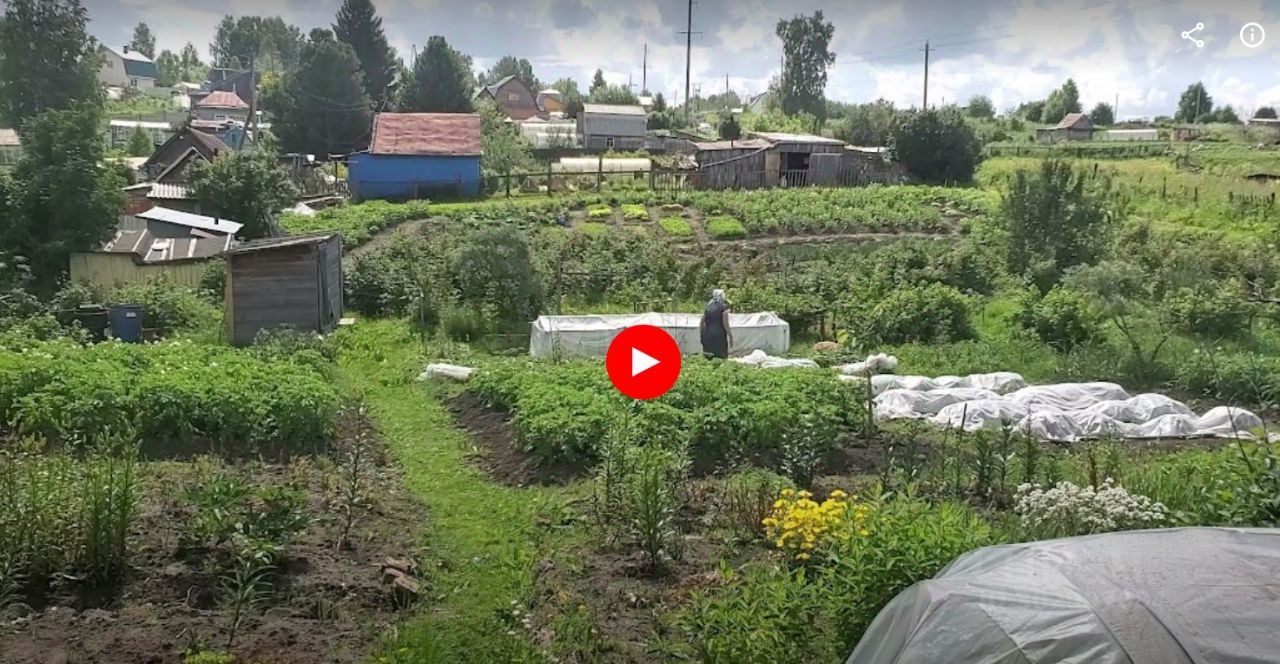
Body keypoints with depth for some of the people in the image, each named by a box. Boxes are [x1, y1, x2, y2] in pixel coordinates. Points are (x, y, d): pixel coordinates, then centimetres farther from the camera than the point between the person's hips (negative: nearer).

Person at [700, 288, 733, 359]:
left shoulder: (707, 307, 13)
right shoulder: (724, 307, -3)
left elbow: (702, 323, 13)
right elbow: (725, 323, -9)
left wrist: (702, 336, 20)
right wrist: (731, 337, -4)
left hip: (707, 335, 5)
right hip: (719, 335, -5)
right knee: (721, 358, -6)